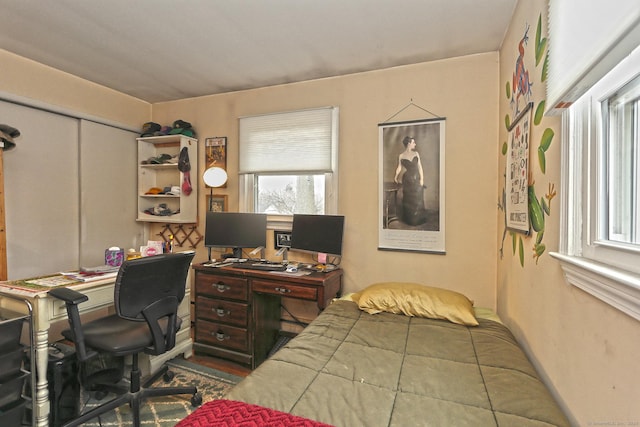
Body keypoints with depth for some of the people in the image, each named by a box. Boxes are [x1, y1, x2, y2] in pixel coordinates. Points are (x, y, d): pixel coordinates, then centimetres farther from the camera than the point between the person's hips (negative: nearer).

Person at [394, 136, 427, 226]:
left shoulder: (416, 153, 4)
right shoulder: (401, 156, -2)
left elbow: (420, 167, 3)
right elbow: (399, 168, 6)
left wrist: (422, 179, -3)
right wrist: (396, 177, -4)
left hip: (417, 179, 2)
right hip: (407, 179, -2)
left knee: (418, 199, 7)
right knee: (408, 199, 6)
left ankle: (418, 218, 22)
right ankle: (409, 219, 21)